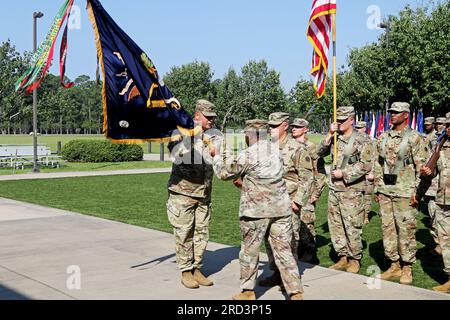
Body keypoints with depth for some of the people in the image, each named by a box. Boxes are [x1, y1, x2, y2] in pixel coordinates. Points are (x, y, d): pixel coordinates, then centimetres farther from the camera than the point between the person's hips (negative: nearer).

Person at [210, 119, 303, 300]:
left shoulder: (247, 156, -11)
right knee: (284, 251, 7)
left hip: (256, 211, -5)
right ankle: (296, 293, 5)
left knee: (249, 251, 11)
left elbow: (224, 173, 0)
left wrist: (217, 156, 17)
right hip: (281, 209, 5)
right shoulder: (275, 151, 9)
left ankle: (248, 292, 21)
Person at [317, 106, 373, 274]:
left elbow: (366, 165, -12)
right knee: (335, 225, 10)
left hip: (352, 190, -6)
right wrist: (329, 135, -7)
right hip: (334, 189, 6)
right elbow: (321, 153, 5)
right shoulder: (335, 138, 11)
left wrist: (344, 173, -15)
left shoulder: (360, 140, -7)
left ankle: (355, 260, 13)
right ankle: (343, 257, 22)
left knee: (352, 227, -1)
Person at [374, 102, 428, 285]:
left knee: (406, 230, -1)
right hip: (385, 192, 6)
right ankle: (394, 266, 20)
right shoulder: (383, 138, 12)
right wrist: (377, 188, 13)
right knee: (387, 229, 9)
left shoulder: (414, 138, -5)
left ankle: (407, 268, 11)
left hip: (404, 192, -6)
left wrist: (417, 192, -12)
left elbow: (422, 167, -7)